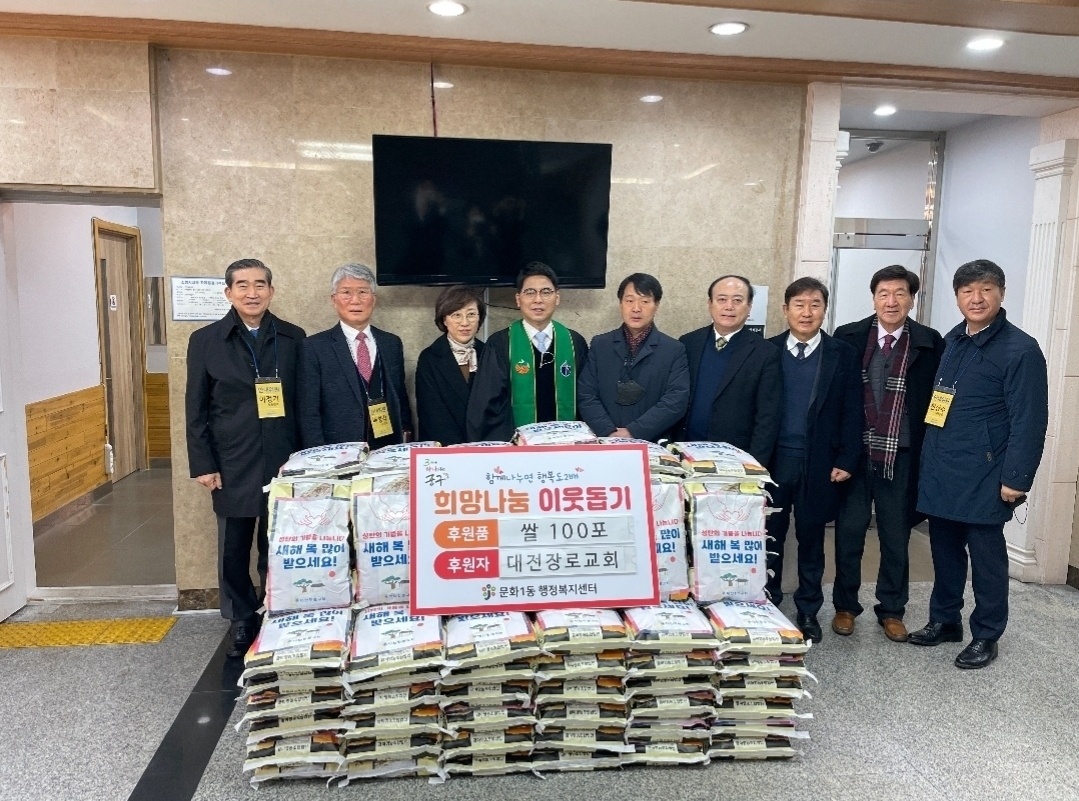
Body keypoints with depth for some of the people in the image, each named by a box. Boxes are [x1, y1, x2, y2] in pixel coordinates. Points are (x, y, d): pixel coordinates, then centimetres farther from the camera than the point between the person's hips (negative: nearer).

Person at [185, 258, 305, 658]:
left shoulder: (293, 338, 3)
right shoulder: (205, 340, 2)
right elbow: (196, 409, 2)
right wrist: (203, 464, -3)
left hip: (284, 462, 0)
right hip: (232, 465, 0)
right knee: (234, 550, 9)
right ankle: (241, 623, 25)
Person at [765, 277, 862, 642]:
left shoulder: (843, 355, 2)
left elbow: (852, 413, 1)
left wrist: (846, 460, -5)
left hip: (818, 464, 0)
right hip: (771, 460, 1)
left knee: (811, 539, 11)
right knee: (769, 537, 8)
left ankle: (808, 610, 25)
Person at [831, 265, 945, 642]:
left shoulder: (930, 343, 0)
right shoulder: (848, 337, 0)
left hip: (902, 457, 0)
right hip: (854, 453, 0)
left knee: (896, 537, 12)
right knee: (848, 533, 9)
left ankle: (891, 610, 29)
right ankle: (845, 606, 26)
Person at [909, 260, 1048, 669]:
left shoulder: (1020, 350, -9)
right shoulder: (950, 341, 11)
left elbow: (1029, 421, -12)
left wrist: (1016, 478, -15)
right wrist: (928, 459, 12)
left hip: (982, 478, -6)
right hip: (939, 473, 6)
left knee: (986, 557, 7)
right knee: (944, 550, 16)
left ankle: (985, 636, 22)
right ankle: (944, 619, 31)